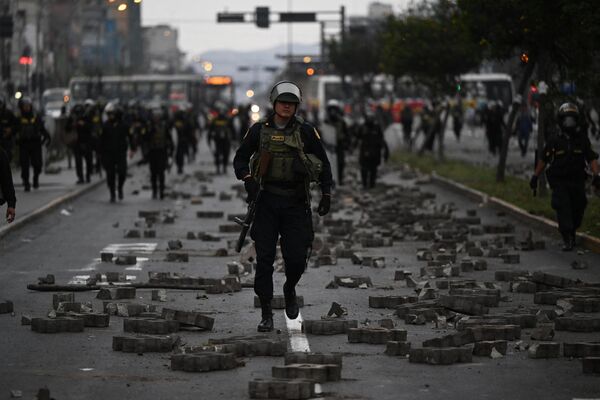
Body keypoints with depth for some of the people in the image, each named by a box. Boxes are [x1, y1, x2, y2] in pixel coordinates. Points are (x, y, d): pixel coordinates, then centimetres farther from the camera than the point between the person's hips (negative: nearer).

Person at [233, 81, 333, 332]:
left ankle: (290, 289, 30)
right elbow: (240, 158, 10)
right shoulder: (259, 130, 3)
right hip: (266, 201, 0)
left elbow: (323, 163, 9)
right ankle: (266, 314, 2)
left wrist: (326, 194, 2)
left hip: (296, 202, 0)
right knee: (264, 259, -4)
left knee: (297, 258, -4)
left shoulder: (306, 131, 2)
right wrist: (247, 179, -10)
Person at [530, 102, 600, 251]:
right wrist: (535, 177, 7)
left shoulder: (582, 139, 2)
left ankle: (572, 232, 34)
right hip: (559, 181, -2)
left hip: (577, 181, 2)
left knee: (578, 210, 7)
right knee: (563, 208, -15)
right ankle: (568, 240, -17)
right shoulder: (554, 141, -2)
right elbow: (543, 160, 6)